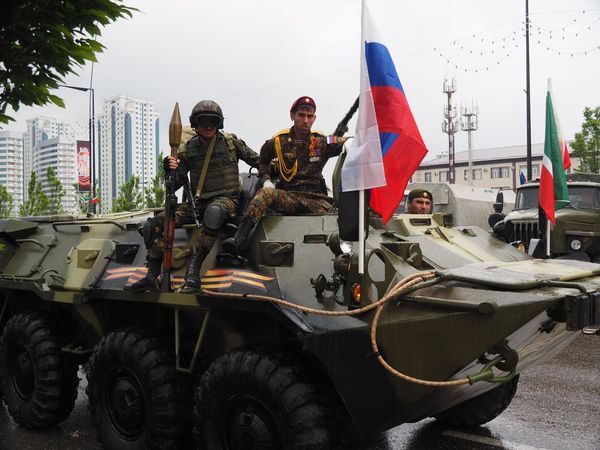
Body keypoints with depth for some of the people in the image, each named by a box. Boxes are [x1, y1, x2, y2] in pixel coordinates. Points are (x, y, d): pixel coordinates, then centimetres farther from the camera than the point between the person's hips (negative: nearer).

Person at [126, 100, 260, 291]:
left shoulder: (231, 142, 1)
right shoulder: (187, 150, 6)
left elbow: (258, 161, 13)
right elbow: (175, 185, 5)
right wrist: (170, 170, -14)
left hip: (227, 199, -3)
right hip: (197, 203, 4)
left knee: (214, 211, -43)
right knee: (153, 224, -15)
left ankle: (194, 266, -37)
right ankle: (152, 276, -12)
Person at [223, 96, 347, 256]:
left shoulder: (322, 142, 9)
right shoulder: (278, 141, 11)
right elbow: (262, 161, 28)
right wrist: (266, 179, 9)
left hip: (316, 199, 1)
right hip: (287, 197, 0)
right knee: (266, 193, -32)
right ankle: (238, 241, -43)